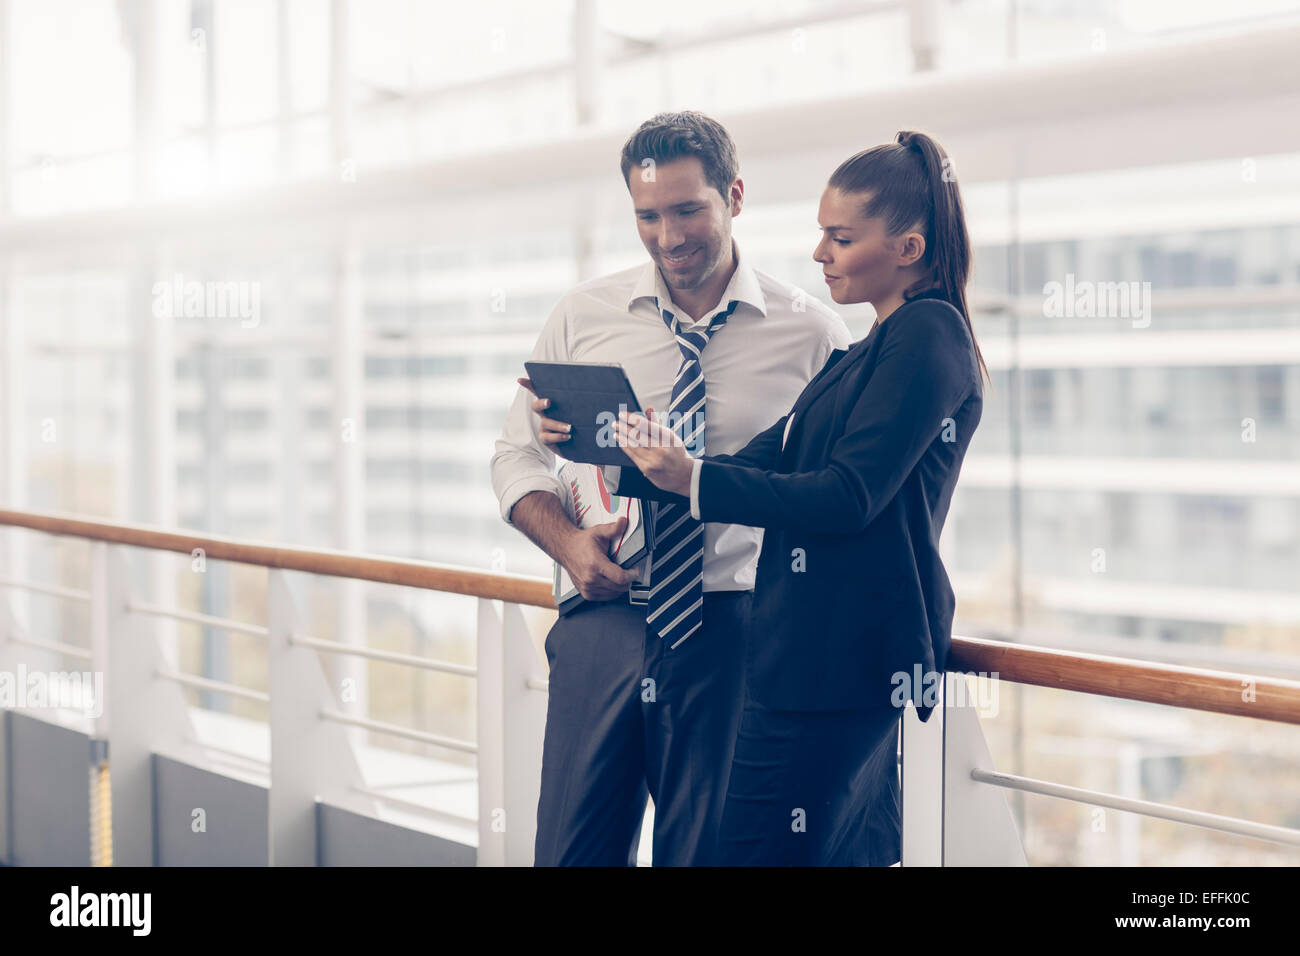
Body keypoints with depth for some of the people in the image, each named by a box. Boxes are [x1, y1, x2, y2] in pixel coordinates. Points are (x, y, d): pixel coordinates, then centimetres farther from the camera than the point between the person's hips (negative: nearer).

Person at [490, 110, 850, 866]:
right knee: (573, 849, 4)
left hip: (733, 633, -2)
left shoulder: (813, 334, 0)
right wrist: (566, 542, -8)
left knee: (711, 850, 5)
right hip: (606, 624, 2)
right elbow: (518, 457, 12)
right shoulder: (583, 318, 6)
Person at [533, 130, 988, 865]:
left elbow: (849, 497, -19)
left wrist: (693, 481, -21)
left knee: (760, 847, -9)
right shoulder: (870, 352, 20)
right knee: (852, 849, 14)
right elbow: (764, 465, 14)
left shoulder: (927, 333, -11)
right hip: (845, 647, 10)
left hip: (842, 650, -10)